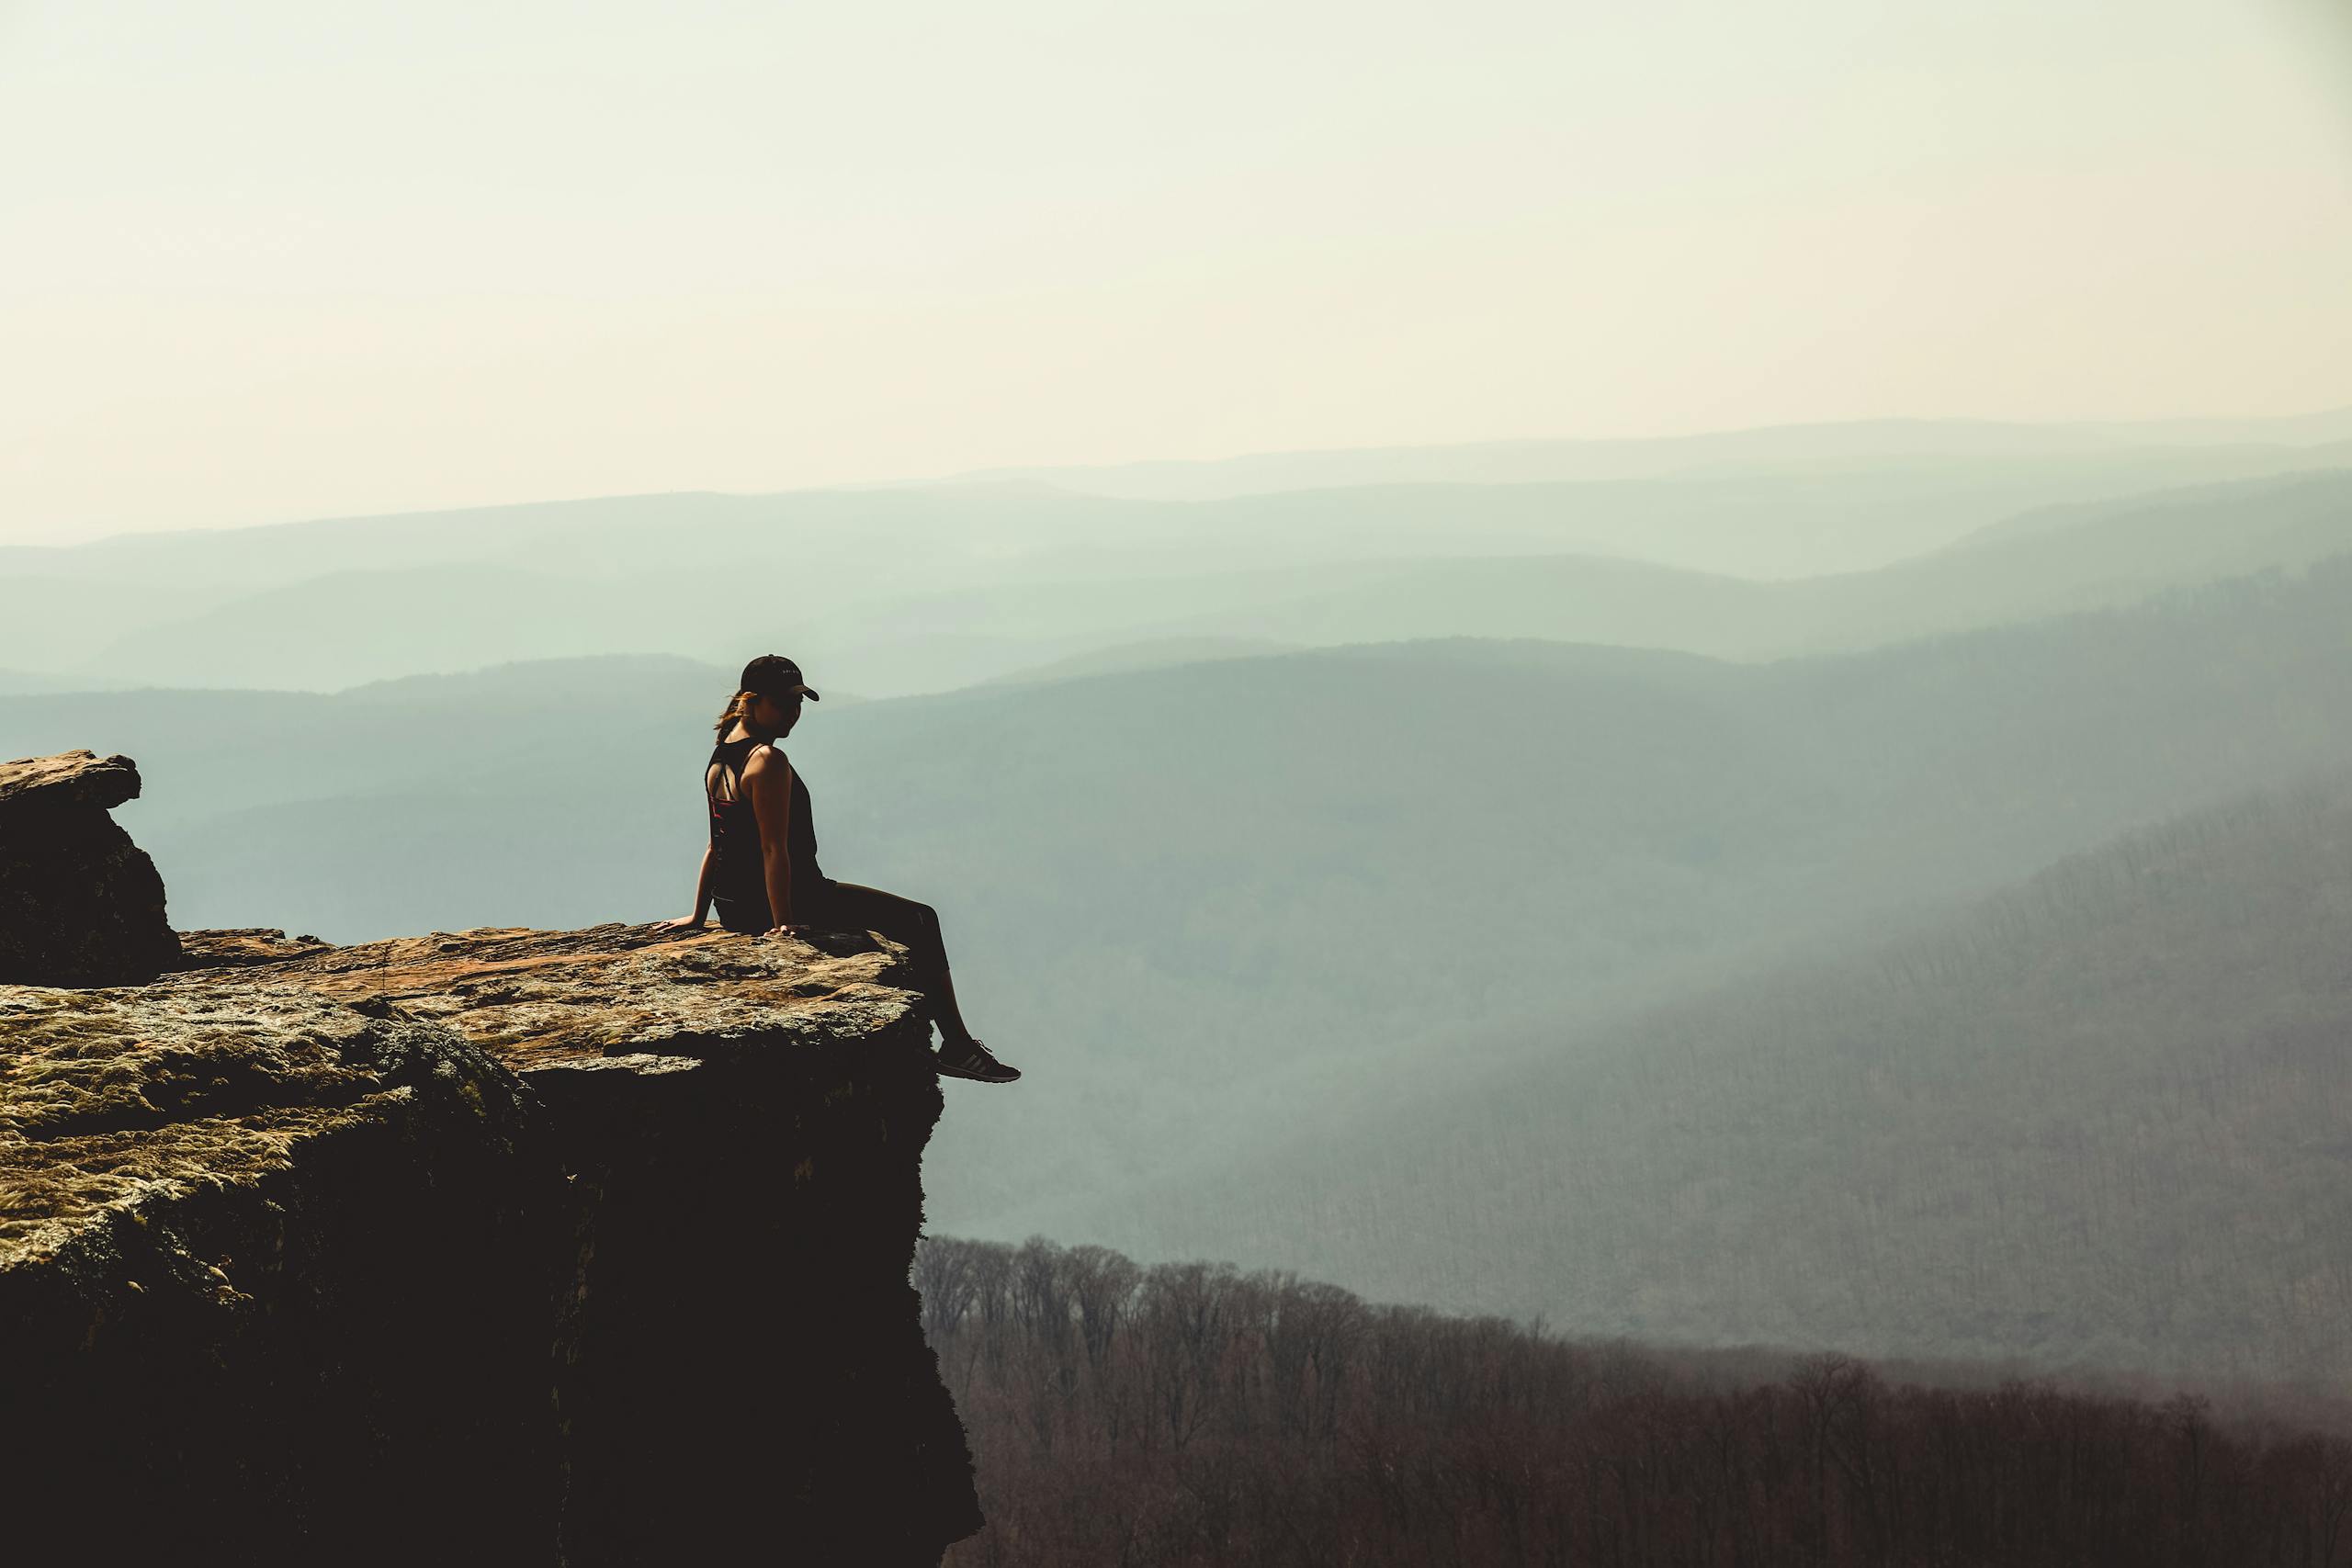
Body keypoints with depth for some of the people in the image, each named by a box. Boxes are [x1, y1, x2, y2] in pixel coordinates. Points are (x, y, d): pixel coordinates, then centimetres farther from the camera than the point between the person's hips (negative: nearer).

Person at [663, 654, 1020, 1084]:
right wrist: (783, 923, -26)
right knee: (921, 922, 2)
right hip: (791, 900, -10)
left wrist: (699, 916, 19)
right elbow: (774, 849, -24)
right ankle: (957, 1046, 4)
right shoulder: (769, 761, -20)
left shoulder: (720, 758, 11)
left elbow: (718, 846, 16)